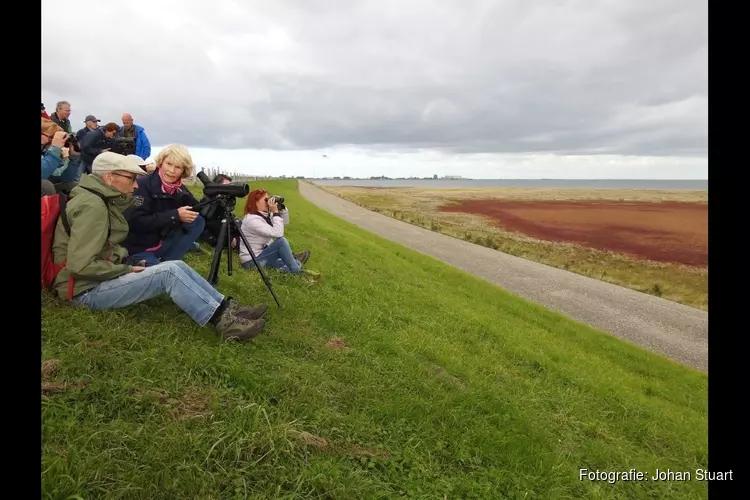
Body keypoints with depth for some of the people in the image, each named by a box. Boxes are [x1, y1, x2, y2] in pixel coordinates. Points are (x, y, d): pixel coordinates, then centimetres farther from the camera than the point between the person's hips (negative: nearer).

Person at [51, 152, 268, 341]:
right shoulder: (91, 205, -20)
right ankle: (223, 320, -21)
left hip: (102, 277, 9)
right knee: (169, 272, -22)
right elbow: (80, 266, -25)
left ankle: (227, 308, -7)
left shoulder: (102, 200, 10)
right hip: (87, 289, -9)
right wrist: (127, 269, -16)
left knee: (177, 267, -4)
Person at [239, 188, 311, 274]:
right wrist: (275, 212, -25)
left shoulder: (266, 215, 4)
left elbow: (285, 222, 10)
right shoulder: (252, 220, -24)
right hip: (251, 261, -10)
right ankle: (295, 270, -11)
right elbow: (277, 233, -31)